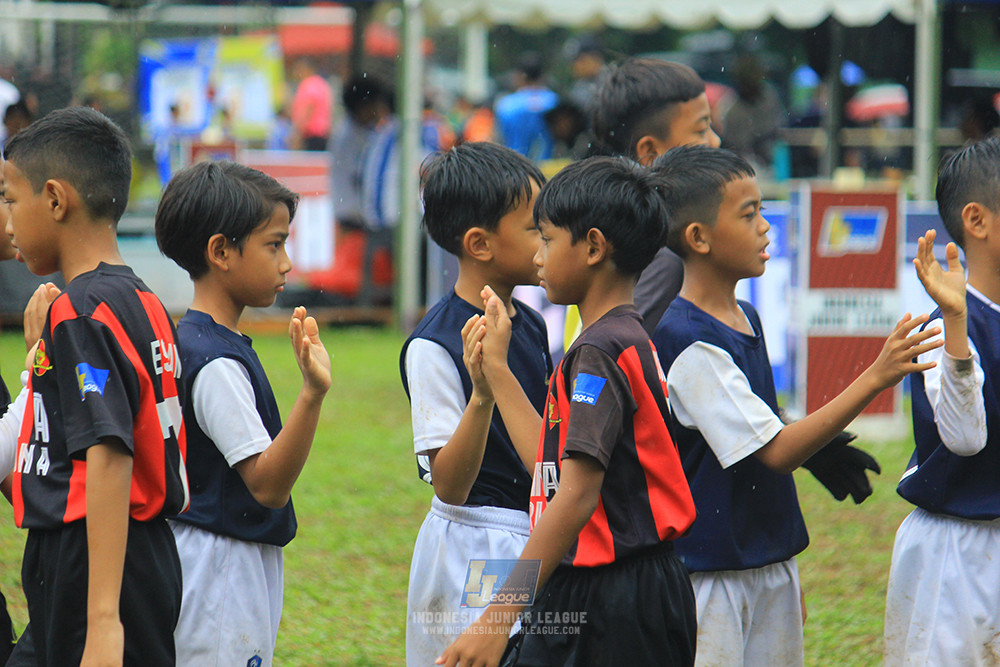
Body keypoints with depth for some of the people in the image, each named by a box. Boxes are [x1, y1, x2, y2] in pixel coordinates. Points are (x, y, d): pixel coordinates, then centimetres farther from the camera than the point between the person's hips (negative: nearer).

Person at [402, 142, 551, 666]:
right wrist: (482, 395, -33)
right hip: (473, 549, -8)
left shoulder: (531, 325, 9)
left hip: (537, 540, 8)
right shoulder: (434, 347, -16)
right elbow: (448, 484, -22)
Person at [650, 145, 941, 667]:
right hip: (709, 578, -9)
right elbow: (777, 451, -24)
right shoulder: (686, 343, -19)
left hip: (768, 565, 9)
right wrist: (875, 378, -27)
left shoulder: (747, 320, 11)